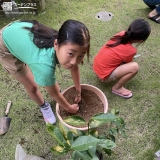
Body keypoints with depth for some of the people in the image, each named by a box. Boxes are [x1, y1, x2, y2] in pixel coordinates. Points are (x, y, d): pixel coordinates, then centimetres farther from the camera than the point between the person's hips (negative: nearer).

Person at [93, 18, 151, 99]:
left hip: (96, 66, 8)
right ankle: (117, 88, 2)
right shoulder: (131, 50, -20)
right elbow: (127, 64, 4)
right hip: (104, 75, -7)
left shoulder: (122, 34, -4)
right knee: (135, 66, -16)